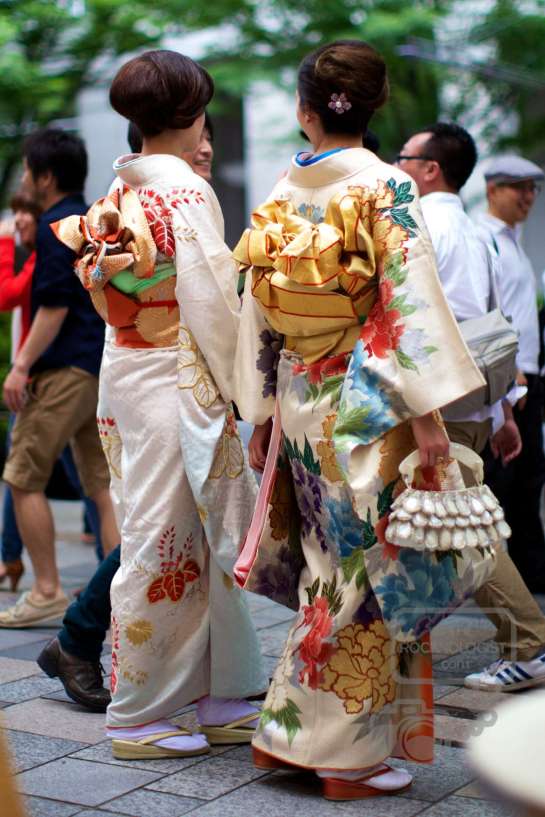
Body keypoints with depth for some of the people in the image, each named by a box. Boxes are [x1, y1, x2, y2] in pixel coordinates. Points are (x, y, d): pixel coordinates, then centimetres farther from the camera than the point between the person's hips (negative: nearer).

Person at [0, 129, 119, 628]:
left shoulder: (56, 225, -9)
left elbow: (55, 305, -17)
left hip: (67, 369, -9)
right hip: (103, 365, 9)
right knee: (103, 483, 8)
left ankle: (47, 592, 2)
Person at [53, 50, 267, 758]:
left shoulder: (120, 190, 10)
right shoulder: (186, 190, -14)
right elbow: (208, 300, -17)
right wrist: (237, 387, -7)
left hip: (125, 375, 8)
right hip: (176, 381, -8)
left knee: (191, 538, 13)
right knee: (164, 542, 0)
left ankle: (219, 700, 22)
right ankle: (138, 718, 11)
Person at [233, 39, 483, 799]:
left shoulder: (282, 194, 6)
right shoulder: (386, 186, -9)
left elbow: (257, 311, 8)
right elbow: (411, 302, -16)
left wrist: (259, 415, 15)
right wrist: (428, 411, -12)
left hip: (300, 398, 5)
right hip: (367, 400, -5)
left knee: (330, 568, 16)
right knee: (368, 572, 3)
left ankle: (289, 731, 24)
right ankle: (348, 755, 12)